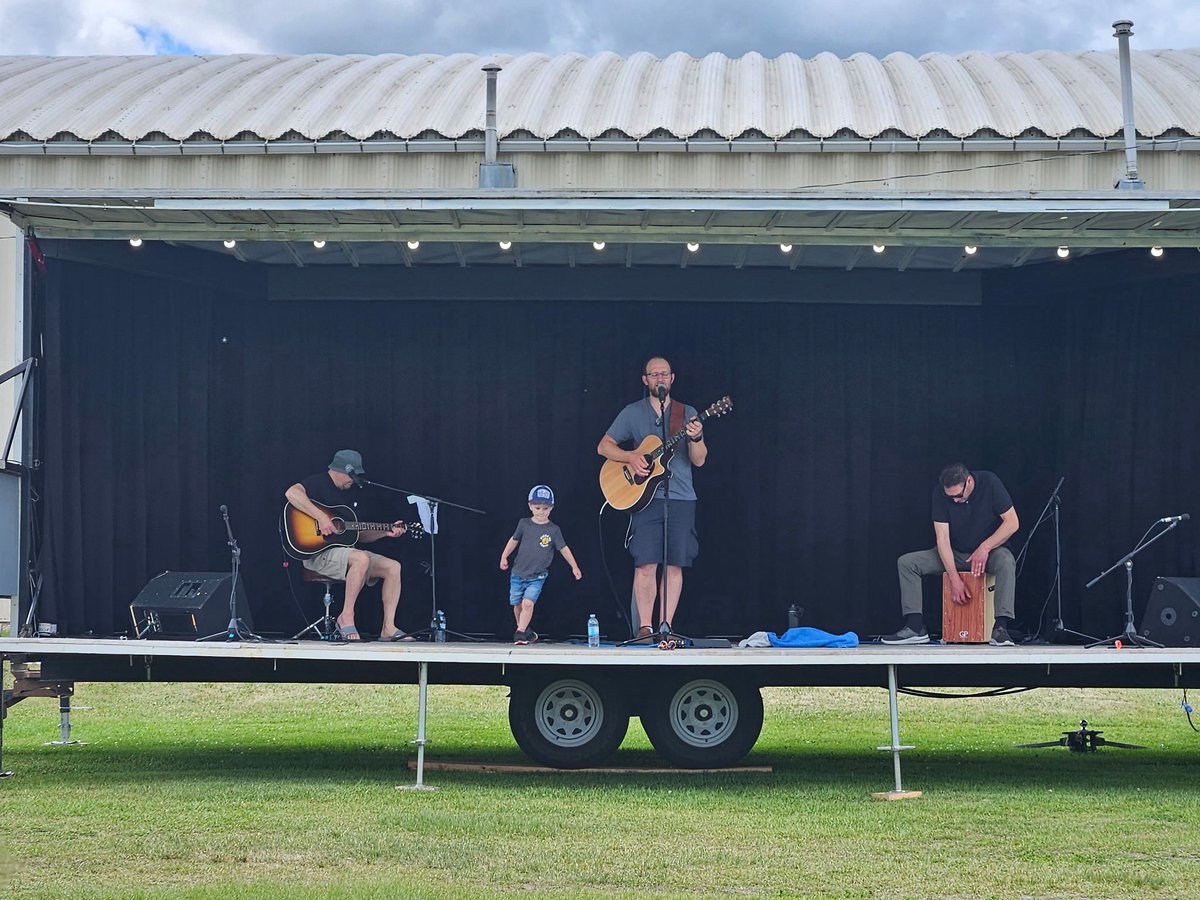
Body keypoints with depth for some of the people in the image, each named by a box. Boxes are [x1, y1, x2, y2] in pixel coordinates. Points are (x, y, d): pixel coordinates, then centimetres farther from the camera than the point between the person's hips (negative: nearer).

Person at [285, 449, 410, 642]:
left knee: (393, 567, -7)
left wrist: (385, 532, 8)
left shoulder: (347, 494, 21)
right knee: (361, 559, -36)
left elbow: (360, 535, 24)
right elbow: (291, 493, -28)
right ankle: (346, 617, -23)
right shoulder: (319, 483, -5)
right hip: (318, 552, -9)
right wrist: (320, 517, -30)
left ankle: (388, 628, -12)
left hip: (346, 550, 9)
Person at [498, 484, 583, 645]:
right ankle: (525, 630, 32)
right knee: (517, 605, 11)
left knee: (528, 603, -20)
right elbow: (514, 540, 14)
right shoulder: (524, 524, 0)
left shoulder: (553, 530, -4)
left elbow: (564, 548, 1)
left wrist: (574, 567, 1)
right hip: (518, 573, 3)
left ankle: (520, 633, -14)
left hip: (537, 577, -3)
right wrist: (504, 556, 10)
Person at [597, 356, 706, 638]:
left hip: (681, 499, 2)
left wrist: (696, 438, -16)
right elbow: (603, 446, 8)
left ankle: (666, 626, 4)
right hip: (645, 498, -1)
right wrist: (631, 457, -10)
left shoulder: (687, 413, 11)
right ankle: (645, 627, -5)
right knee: (646, 564, -9)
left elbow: (699, 461, 5)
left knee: (674, 564, -1)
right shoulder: (632, 413, 8)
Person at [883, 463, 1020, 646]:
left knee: (1006, 561, -39)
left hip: (990, 550, -3)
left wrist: (985, 547, -25)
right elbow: (942, 538, -17)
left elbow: (1012, 522, -16)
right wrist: (954, 579, -24)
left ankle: (1001, 627, -40)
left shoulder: (989, 482, -19)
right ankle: (915, 627, -21)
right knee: (906, 562, -14)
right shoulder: (940, 492, -14)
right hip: (955, 553, 3)